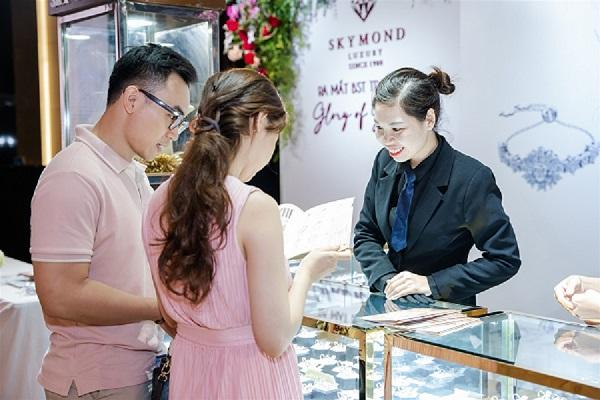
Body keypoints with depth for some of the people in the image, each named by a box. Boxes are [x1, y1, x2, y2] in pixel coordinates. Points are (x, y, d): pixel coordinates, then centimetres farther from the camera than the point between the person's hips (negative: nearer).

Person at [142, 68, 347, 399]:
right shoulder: (255, 207, -23)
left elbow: (173, 318, 7)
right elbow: (275, 340, -19)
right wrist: (306, 273, -5)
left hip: (189, 372, 6)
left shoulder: (160, 201, -3)